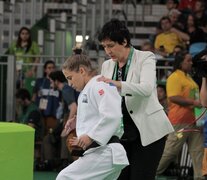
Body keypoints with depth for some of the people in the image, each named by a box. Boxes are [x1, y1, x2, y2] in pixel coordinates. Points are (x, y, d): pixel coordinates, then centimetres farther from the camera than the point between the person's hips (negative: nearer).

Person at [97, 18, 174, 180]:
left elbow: (147, 88, -24)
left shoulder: (145, 58, -6)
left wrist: (117, 84, -38)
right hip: (121, 134, 5)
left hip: (147, 132, -5)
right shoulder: (107, 65, 10)